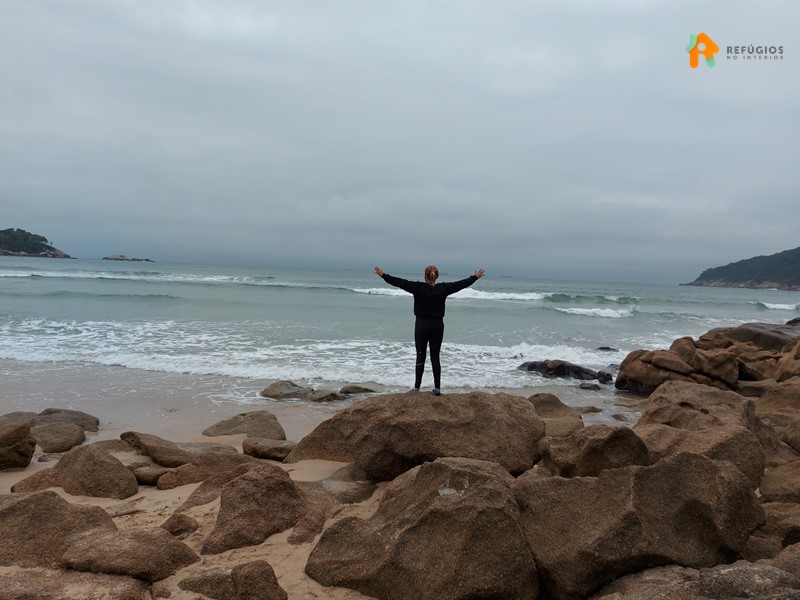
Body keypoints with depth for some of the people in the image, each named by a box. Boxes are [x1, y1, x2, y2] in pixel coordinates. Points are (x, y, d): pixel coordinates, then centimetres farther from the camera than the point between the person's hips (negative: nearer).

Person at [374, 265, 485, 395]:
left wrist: (383, 275, 3)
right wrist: (475, 277, 21)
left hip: (422, 325, -2)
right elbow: (461, 284, 7)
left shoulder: (418, 287, -9)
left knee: (420, 356, 5)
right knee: (435, 357, 7)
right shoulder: (443, 288, -3)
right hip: (438, 326, 2)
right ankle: (437, 387, 6)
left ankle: (417, 386, 8)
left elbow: (400, 282, -6)